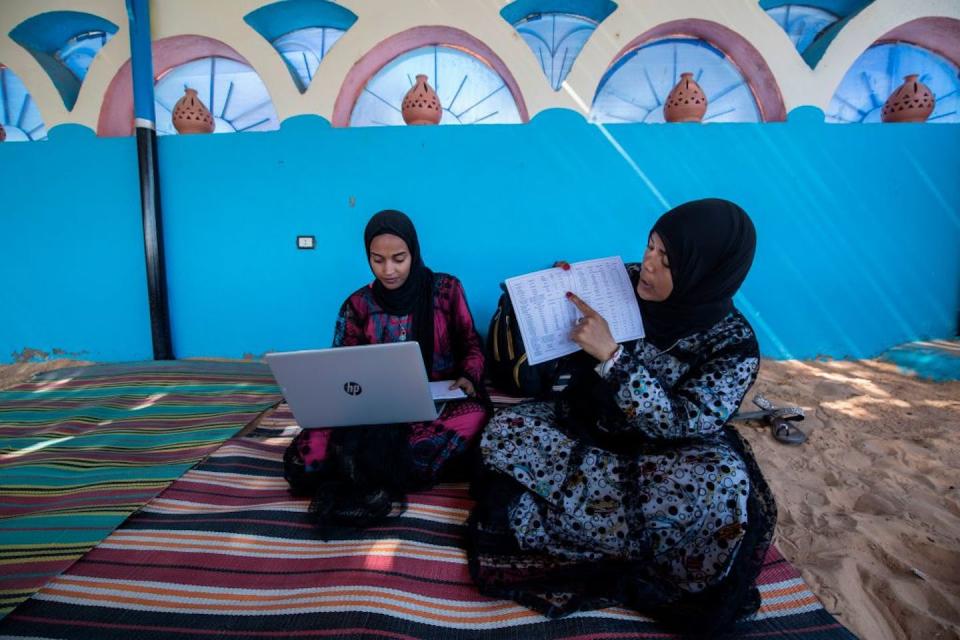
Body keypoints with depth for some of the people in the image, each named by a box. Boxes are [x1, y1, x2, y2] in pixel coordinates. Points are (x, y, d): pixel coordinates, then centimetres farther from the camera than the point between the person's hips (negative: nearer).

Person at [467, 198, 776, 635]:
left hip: (660, 455, -3)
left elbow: (681, 425, -25)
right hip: (584, 426, 4)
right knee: (503, 433, -21)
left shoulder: (734, 345, -16)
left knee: (721, 487, -34)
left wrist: (612, 355, -34)